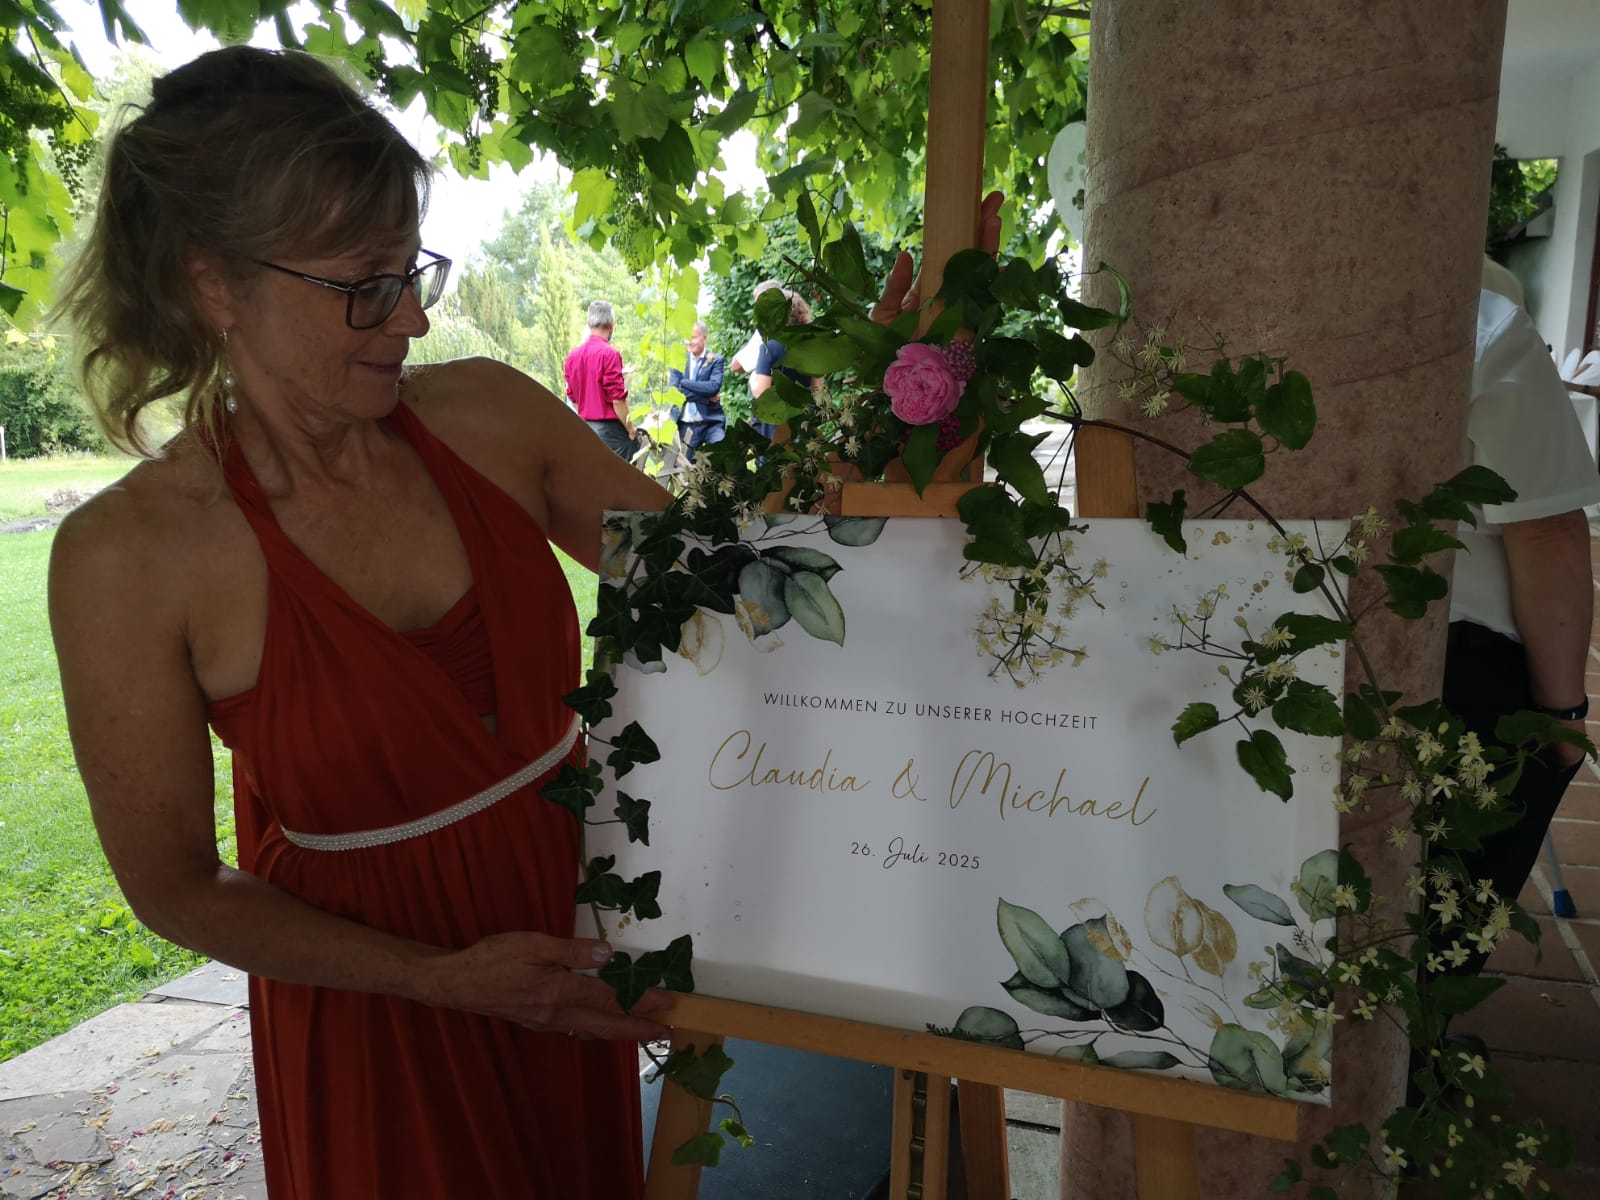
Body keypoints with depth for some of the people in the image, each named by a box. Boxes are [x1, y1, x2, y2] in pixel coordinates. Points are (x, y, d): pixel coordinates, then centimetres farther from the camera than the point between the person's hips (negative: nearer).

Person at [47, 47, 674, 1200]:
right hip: (374, 1015, -3)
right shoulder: (127, 554, -19)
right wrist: (446, 978, -17)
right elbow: (176, 885, -10)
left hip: (577, 933, 4)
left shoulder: (486, 412, -12)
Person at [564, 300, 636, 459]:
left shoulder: (573, 355, 10)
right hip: (609, 427, -7)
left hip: (585, 427, 7)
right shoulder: (609, 353, -12)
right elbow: (617, 398, -16)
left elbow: (573, 398, 14)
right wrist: (630, 428, -7)